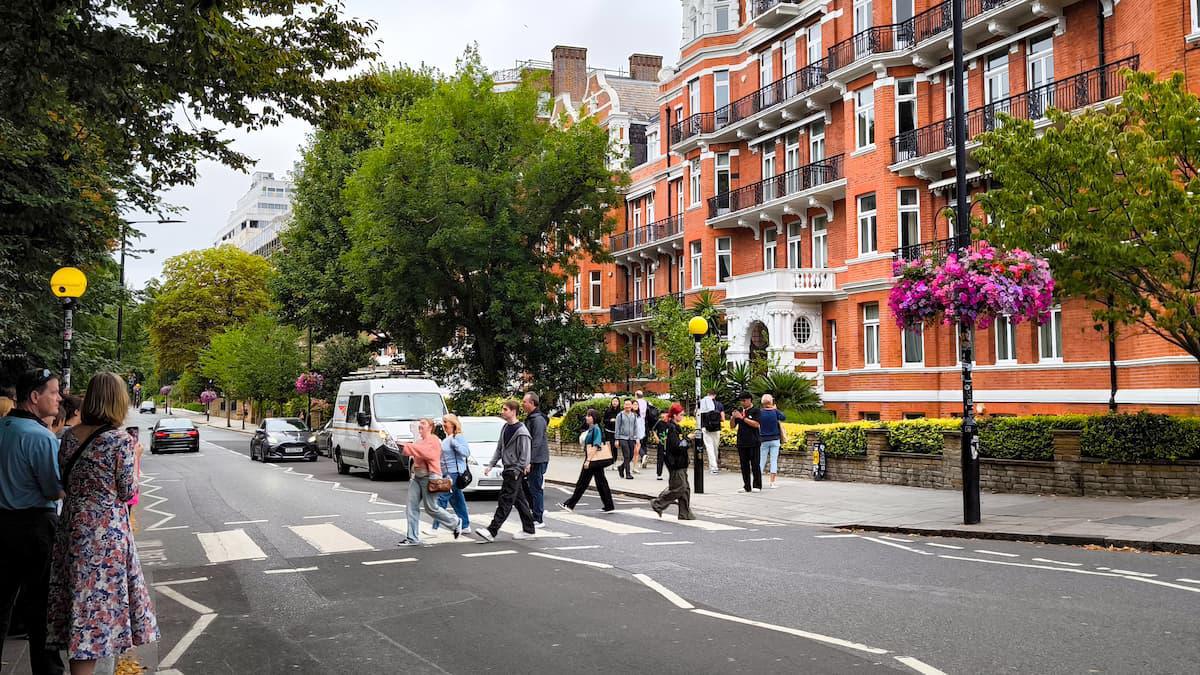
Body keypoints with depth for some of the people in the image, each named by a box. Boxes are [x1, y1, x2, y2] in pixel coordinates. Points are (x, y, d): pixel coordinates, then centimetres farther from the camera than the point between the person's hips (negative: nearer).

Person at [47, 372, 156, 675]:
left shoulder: (69, 436, 3)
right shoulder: (121, 440, -15)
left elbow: (65, 482, 12)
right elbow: (127, 493, -8)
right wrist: (135, 456, 3)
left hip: (72, 525, 6)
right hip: (106, 530, -6)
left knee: (78, 596, 14)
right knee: (98, 597, 0)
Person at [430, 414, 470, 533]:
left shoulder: (459, 437, -11)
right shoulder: (446, 438, 17)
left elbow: (466, 452, -21)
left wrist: (454, 443, -26)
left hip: (454, 472, -10)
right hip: (446, 472, 10)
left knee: (442, 498, -11)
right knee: (457, 499, 13)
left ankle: (435, 527, -8)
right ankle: (465, 526, 20)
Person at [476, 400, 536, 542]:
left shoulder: (521, 431, -15)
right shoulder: (505, 428, 11)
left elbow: (524, 455, -16)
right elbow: (499, 449, 18)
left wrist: (516, 472, -17)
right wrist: (490, 465, 12)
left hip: (515, 471, -9)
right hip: (507, 469, 9)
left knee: (505, 501, -8)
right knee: (519, 501, 13)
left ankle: (492, 531, -11)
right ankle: (528, 529, 21)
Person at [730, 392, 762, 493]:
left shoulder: (755, 411, -2)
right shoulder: (739, 410, 12)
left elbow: (756, 424, -15)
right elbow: (733, 426, 14)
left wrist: (742, 417, -16)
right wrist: (733, 418, -6)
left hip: (753, 442, -5)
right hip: (742, 442, 5)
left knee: (755, 464, -2)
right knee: (744, 465, 6)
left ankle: (757, 486, 4)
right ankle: (746, 486, 12)